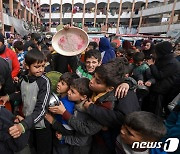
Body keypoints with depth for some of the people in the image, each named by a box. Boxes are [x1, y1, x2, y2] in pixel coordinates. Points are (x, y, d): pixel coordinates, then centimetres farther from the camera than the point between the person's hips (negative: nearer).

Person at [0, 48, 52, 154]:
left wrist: (23, 125, -38)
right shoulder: (24, 79, -6)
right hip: (27, 121, 5)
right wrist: (9, 97, 7)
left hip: (41, 124, -5)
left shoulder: (44, 82, -22)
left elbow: (41, 109, -27)